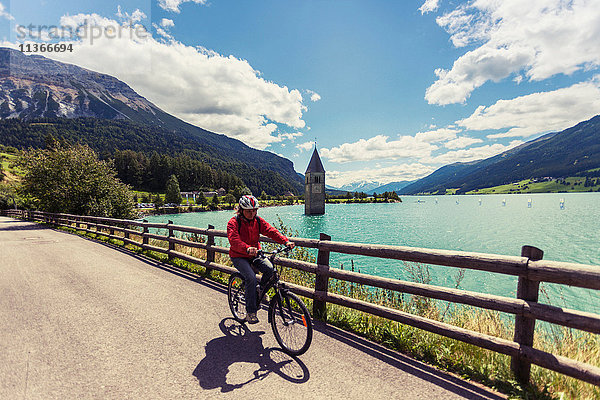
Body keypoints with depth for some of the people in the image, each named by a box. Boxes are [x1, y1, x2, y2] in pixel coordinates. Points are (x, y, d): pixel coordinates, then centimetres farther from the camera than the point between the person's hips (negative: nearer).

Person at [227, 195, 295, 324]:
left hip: (255, 253, 4)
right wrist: (247, 248, -52)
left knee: (269, 268, -23)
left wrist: (286, 241, -31)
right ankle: (250, 312, -8)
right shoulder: (234, 222, -14)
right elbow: (234, 240, -31)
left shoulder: (258, 221, -1)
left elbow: (271, 231, -14)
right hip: (239, 256, -4)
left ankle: (261, 290, 9)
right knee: (251, 277, -25)